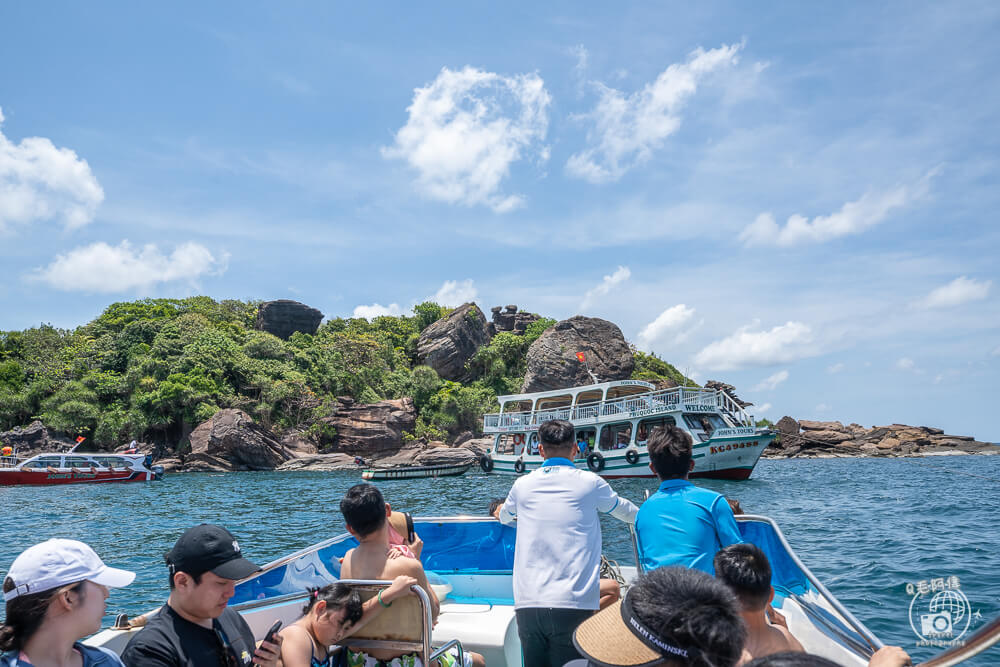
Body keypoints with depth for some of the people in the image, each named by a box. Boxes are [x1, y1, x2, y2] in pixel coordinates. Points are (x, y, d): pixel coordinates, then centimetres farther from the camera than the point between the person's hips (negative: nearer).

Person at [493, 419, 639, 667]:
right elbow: (625, 511, 22)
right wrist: (642, 514, 45)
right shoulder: (588, 482, 3)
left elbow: (505, 516, 33)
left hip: (527, 603, 3)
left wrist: (501, 513, 57)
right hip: (572, 605, -3)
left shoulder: (523, 484, 10)